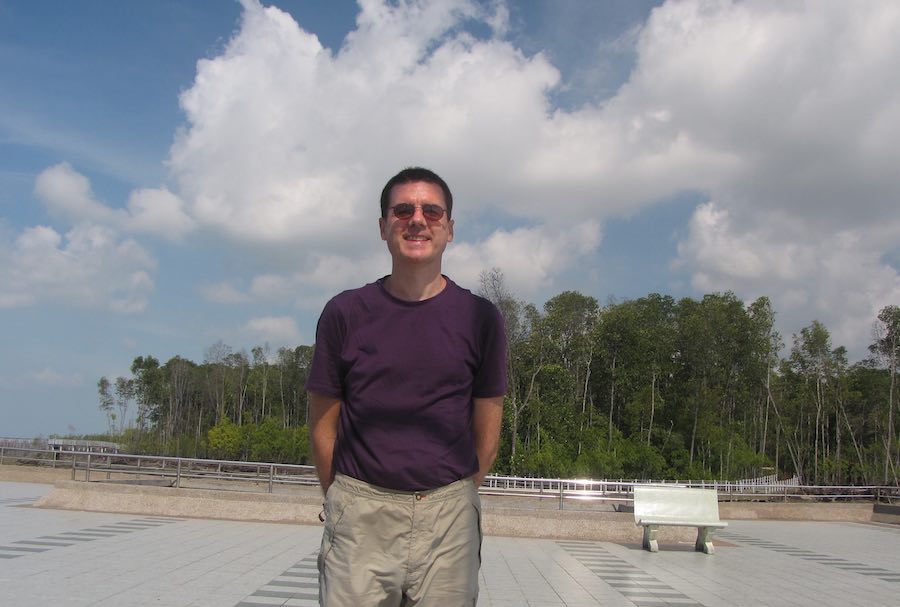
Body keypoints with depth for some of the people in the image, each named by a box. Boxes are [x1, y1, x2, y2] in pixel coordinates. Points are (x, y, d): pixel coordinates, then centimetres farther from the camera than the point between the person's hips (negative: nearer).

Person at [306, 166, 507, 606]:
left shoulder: (479, 318, 2)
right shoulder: (344, 313, 1)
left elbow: (487, 425, 8)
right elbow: (322, 421, 7)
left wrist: (457, 499, 11)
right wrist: (342, 501, 8)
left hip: (449, 513, 1)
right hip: (360, 511, 0)